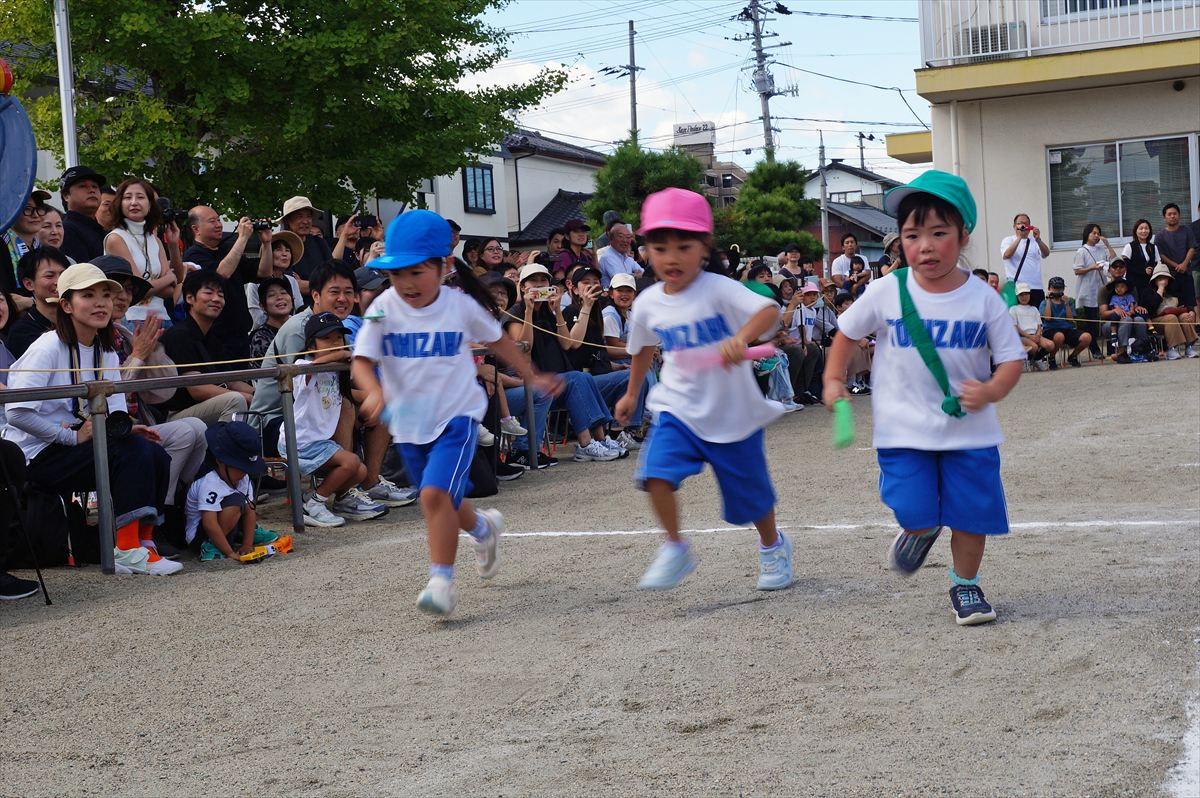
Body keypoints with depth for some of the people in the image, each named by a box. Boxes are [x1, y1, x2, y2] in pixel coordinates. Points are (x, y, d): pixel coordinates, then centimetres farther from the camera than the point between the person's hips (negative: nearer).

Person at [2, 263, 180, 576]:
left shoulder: (106, 350, 9)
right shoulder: (49, 348, -16)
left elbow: (115, 411, 8)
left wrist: (125, 428, -14)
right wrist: (72, 436, -21)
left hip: (76, 443, 8)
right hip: (37, 456, -8)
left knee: (155, 455, -15)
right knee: (133, 453, -26)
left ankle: (142, 543, -13)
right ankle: (127, 551, -25)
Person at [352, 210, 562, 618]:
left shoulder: (460, 305, -8)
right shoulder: (384, 310, -7)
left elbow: (498, 340, 8)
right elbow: (362, 361, -11)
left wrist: (533, 377, 13)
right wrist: (374, 392, -32)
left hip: (455, 415, -4)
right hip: (408, 421, 4)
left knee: (435, 494, -22)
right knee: (446, 501, 18)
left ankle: (442, 580, -13)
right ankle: (484, 527, 50)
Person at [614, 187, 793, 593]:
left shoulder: (718, 290, -18)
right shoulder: (648, 304, -3)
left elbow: (769, 311, -33)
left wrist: (741, 338, -52)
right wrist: (631, 394, 28)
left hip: (732, 413, -3)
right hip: (678, 409, 3)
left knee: (750, 493, 12)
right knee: (656, 472, -22)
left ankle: (773, 545, 43)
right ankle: (675, 549, -1)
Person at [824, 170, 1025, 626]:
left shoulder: (983, 299, -7)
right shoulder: (887, 292, -6)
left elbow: (1011, 359, -3)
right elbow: (847, 333, 11)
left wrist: (991, 391, -22)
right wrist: (833, 379, 2)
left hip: (969, 431, 1)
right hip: (904, 430, 0)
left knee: (972, 512, 7)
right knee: (914, 512, -9)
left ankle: (965, 585, 32)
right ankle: (921, 532, 30)